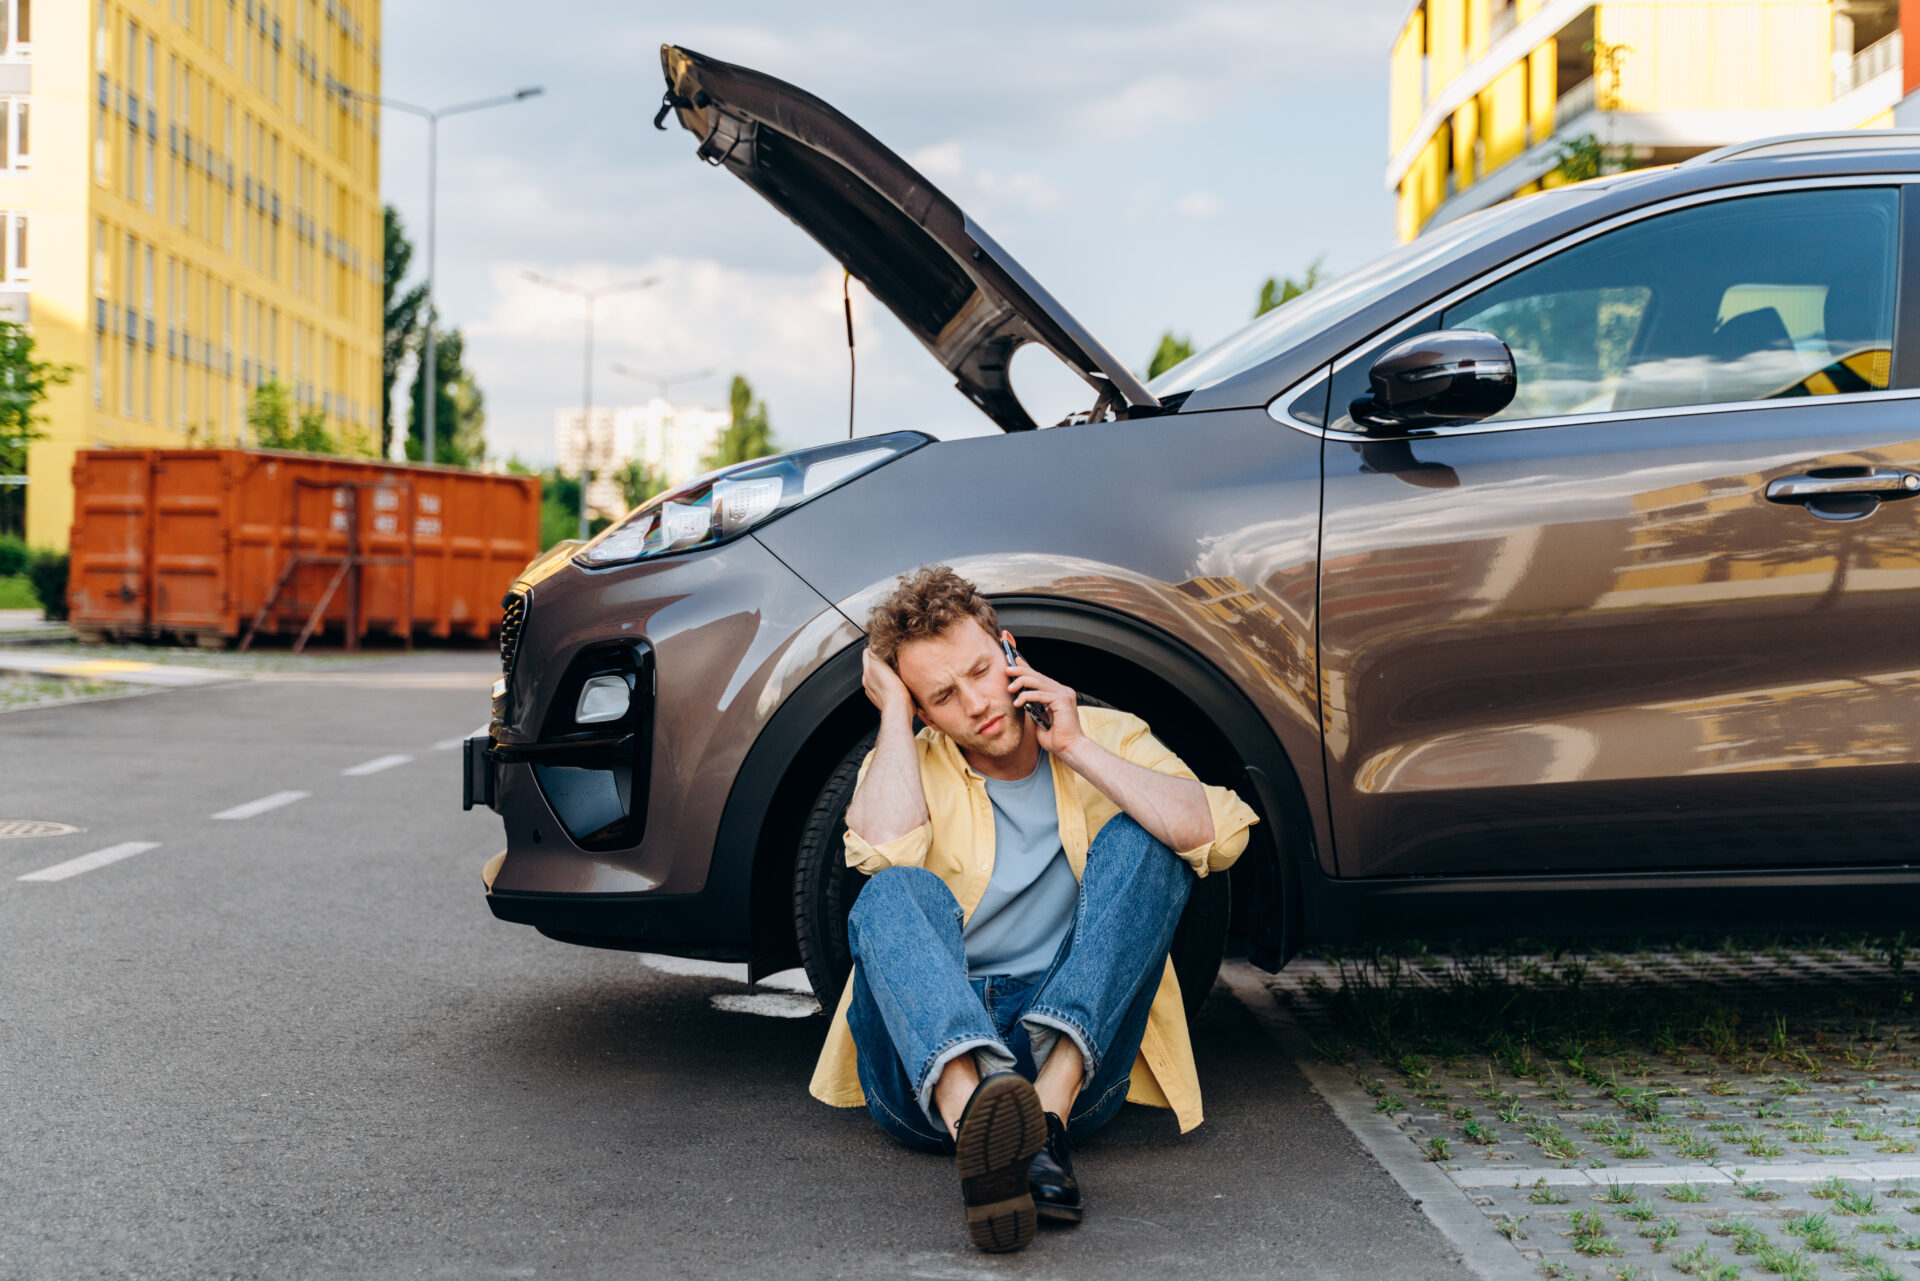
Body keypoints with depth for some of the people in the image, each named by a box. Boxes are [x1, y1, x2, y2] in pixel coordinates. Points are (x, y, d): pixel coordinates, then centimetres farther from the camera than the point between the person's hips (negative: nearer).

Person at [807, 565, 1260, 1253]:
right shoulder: (908, 765, 12)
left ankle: (1050, 1101, -35)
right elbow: (883, 850, -14)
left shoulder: (1108, 739, 11)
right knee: (898, 892, -28)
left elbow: (1217, 835, -10)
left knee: (1141, 838, -17)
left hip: (1080, 1042, 0)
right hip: (929, 1056, 0)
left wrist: (1075, 748, -10)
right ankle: (973, 1118, -55)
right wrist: (893, 710, -3)